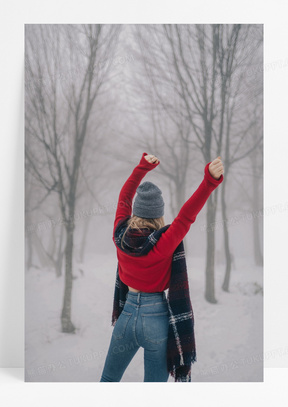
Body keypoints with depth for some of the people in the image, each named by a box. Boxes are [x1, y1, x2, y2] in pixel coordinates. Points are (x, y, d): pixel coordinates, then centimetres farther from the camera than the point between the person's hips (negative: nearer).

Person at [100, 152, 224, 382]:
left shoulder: (120, 236, -6)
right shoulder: (163, 244, -18)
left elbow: (124, 197, 8)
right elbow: (187, 215, -28)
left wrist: (143, 167, 15)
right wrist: (210, 181, -37)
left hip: (127, 313, 4)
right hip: (156, 318, -4)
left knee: (109, 379, 22)